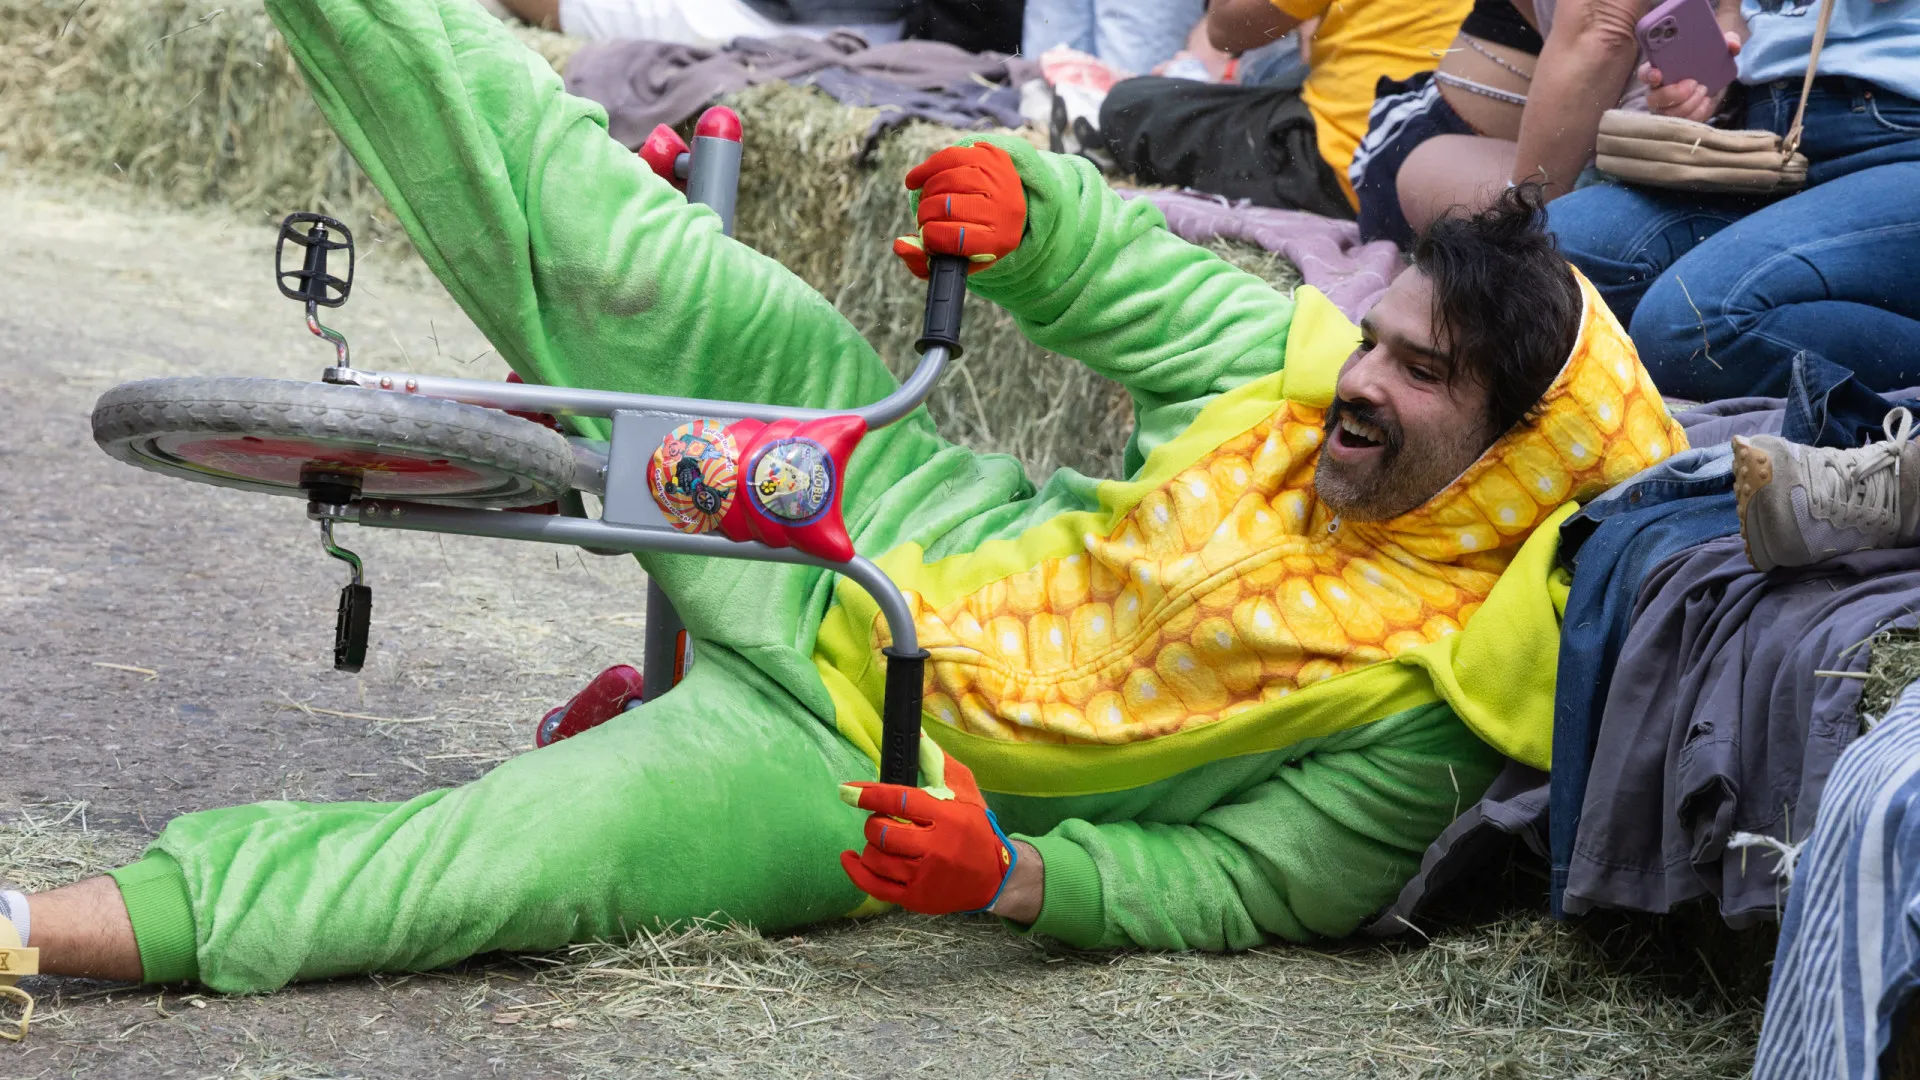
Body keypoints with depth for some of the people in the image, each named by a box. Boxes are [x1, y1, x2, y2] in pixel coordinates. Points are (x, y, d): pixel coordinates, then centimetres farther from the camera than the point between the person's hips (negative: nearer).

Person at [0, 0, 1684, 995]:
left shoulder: (1420, 701, -19)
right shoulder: (1294, 370, -3)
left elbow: (1243, 889, -18)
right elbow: (1120, 272, 12)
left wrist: (1009, 879, -32)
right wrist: (1022, 204, -11)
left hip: (855, 767, -5)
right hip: (895, 524, 6)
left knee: (506, 853, -24)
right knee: (617, 265, -11)